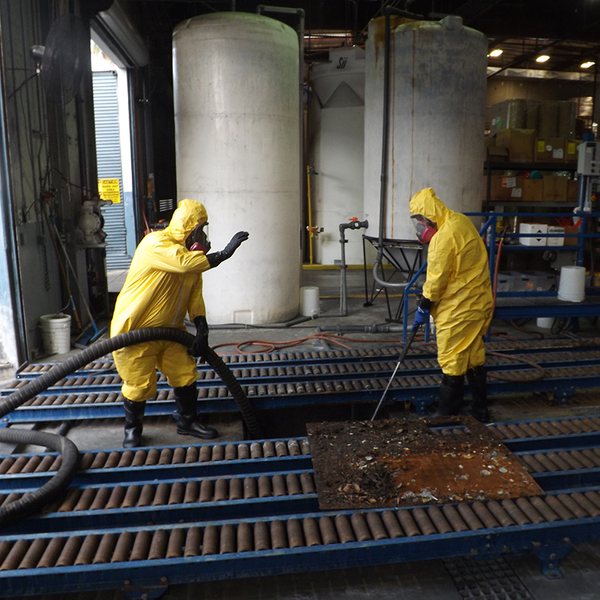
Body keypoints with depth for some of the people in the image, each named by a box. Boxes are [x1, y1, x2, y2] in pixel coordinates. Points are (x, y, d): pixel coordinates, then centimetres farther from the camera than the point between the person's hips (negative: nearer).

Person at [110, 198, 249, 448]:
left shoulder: (189, 251, 5)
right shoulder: (156, 244, -21)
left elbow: (195, 294, 1)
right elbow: (185, 263, -40)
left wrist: (201, 328, -10)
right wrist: (224, 253, -34)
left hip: (170, 330, 8)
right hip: (135, 329, -8)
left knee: (185, 375, 11)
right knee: (139, 385, 2)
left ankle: (188, 422, 31)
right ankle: (132, 430, 28)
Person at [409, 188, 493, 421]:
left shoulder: (445, 236, -22)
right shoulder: (461, 221, 8)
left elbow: (436, 278, -19)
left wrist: (424, 307, -8)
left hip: (458, 309, -10)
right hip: (478, 303, 10)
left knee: (452, 362, 1)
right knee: (475, 357, 17)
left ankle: (448, 414, 14)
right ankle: (480, 411, 29)